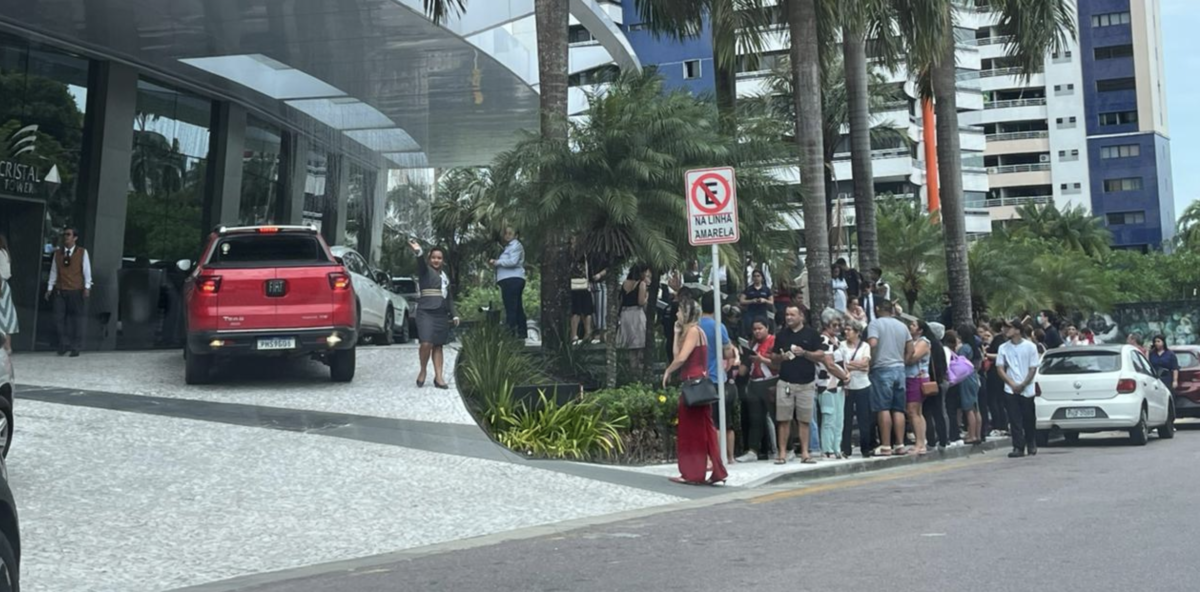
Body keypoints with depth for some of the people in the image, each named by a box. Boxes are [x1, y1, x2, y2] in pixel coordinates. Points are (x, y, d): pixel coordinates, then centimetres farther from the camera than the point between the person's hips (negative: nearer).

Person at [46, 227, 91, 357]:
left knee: (76, 319, 3)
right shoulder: (57, 253, 8)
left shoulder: (82, 252, -1)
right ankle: (63, 345, 12)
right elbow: (53, 271, 11)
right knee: (58, 318, -2)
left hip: (76, 291, -3)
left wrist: (87, 287, -8)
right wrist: (50, 288, 10)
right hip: (60, 291, 3)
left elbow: (87, 271, -2)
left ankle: (75, 348, 10)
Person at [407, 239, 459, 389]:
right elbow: (421, 263, -22)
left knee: (438, 345, 5)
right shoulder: (425, 271, 2)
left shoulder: (445, 276, 20)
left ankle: (438, 377, 5)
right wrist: (418, 252, -44)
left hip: (442, 313, 6)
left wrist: (454, 314, 18)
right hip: (426, 311, -6)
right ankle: (423, 371, 3)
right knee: (426, 343, -17)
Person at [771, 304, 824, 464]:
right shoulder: (781, 334, 11)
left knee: (804, 420, 2)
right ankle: (782, 453, 0)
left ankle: (805, 453, 7)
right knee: (783, 420, -2)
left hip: (806, 383, -1)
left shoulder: (811, 334, 3)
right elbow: (773, 358, 15)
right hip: (785, 383, 2)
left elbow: (821, 356, 0)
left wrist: (804, 353, -14)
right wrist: (780, 357, -7)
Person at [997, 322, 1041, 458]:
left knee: (1029, 420, 5)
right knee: (1015, 420, -4)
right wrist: (1012, 384, -9)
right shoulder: (1003, 348, 3)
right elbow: (1000, 368, 2)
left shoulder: (1030, 346, -3)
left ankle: (1031, 446, 23)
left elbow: (1033, 369, -3)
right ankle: (1018, 447, -2)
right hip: (1011, 389, 2)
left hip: (1027, 389, -2)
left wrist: (1023, 385, -11)